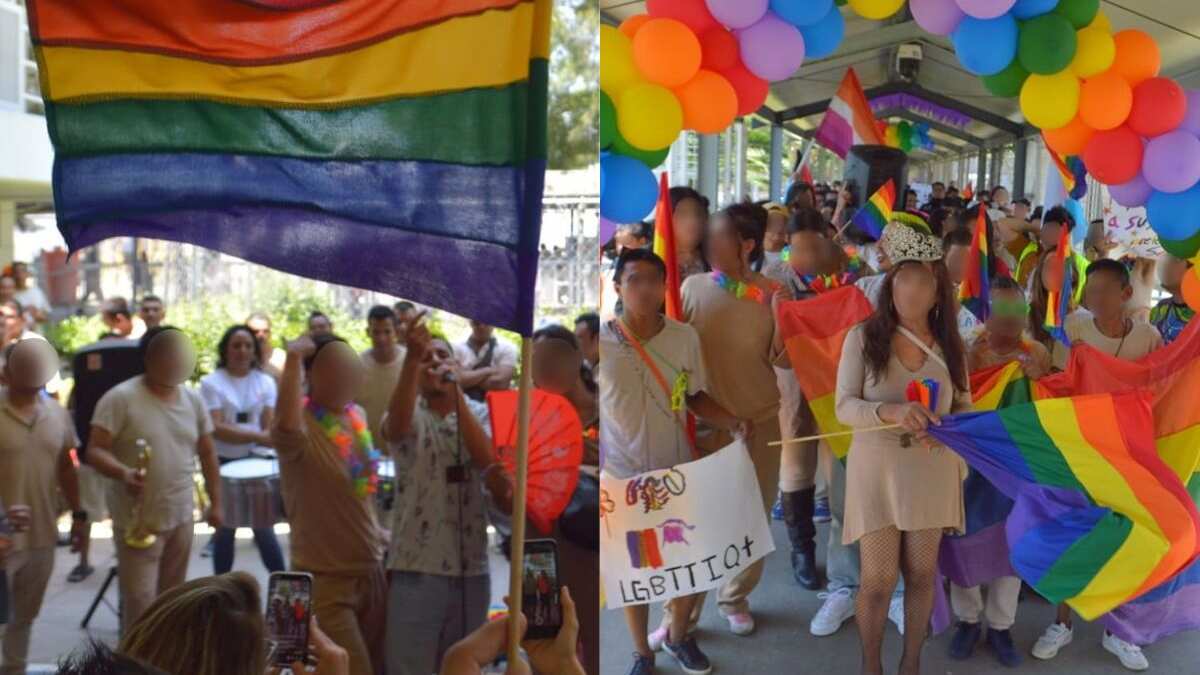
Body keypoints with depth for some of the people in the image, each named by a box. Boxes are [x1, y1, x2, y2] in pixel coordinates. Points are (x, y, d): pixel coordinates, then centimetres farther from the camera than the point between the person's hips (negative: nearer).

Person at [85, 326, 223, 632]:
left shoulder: (193, 400, 6)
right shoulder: (121, 398, -12)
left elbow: (207, 454, 13)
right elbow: (95, 451, -15)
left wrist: (215, 502, 11)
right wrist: (123, 473, -34)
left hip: (181, 517, 5)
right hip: (138, 520, -5)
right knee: (140, 602, -6)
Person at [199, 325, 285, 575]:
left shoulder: (265, 382, 4)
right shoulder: (211, 382, -5)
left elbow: (270, 425, -2)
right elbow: (215, 428, -15)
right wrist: (257, 436, -24)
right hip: (223, 462, -1)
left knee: (263, 526, 3)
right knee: (225, 527, 10)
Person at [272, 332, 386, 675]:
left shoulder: (357, 415, 5)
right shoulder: (302, 424, -19)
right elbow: (284, 426, -46)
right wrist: (293, 357, -40)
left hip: (371, 569, 8)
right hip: (325, 578, -8)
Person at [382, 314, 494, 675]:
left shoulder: (480, 414, 6)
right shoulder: (410, 414, 0)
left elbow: (486, 458, -14)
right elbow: (396, 425, -26)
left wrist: (456, 392, -17)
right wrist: (412, 357, -39)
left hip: (472, 565, 2)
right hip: (416, 566, -2)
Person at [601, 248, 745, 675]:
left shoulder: (685, 337, -5)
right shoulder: (600, 342, -12)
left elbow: (695, 397, 6)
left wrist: (734, 423, -10)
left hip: (680, 472, 2)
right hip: (621, 477, -2)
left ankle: (678, 636, 38)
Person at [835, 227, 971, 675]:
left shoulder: (949, 344, 1)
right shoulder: (863, 337, -9)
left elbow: (964, 406, 7)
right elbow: (844, 406, -13)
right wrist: (891, 411, -32)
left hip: (932, 470, 3)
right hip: (877, 468, -3)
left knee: (922, 572, 12)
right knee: (879, 578, 2)